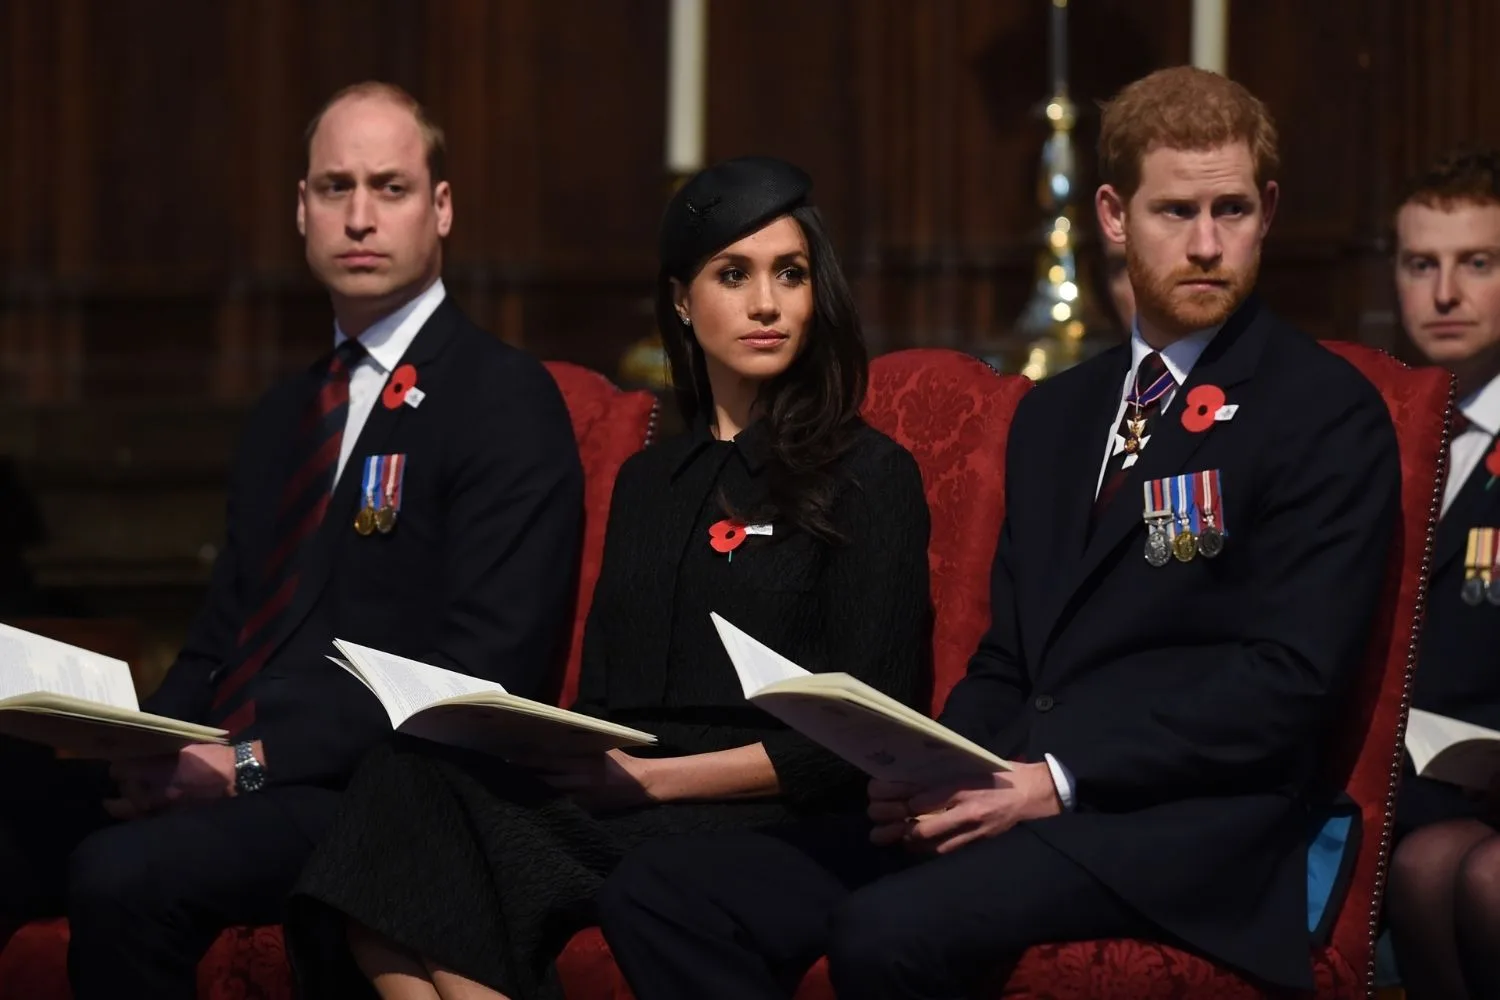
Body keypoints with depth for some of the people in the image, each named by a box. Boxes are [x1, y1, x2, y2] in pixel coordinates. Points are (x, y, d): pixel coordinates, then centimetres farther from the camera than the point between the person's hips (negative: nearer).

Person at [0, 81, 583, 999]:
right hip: (218, 771, 7)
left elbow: (485, 669, -11)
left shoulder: (506, 400, -1)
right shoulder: (286, 416, 24)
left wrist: (256, 762, -18)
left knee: (125, 874, -33)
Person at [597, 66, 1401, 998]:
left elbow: (1292, 677, -9)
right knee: (662, 892, -13)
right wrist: (930, 774, 0)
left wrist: (1057, 781, -16)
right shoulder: (1055, 415, 24)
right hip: (998, 802, 7)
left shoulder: (1329, 414, 1)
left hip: (1178, 819, -7)